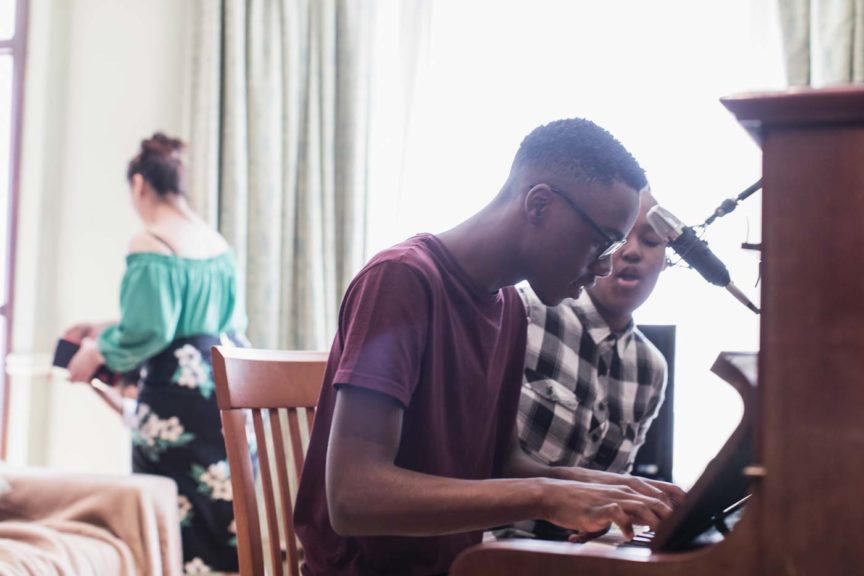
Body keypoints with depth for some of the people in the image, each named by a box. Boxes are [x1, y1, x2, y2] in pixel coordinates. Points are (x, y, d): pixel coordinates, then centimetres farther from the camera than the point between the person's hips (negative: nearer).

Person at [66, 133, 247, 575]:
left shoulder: (150, 247, -12)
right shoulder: (219, 244, 11)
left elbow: (146, 332, -18)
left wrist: (97, 351, 2)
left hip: (176, 395, -7)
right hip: (229, 385, 7)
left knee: (177, 524, 0)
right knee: (224, 521, 12)